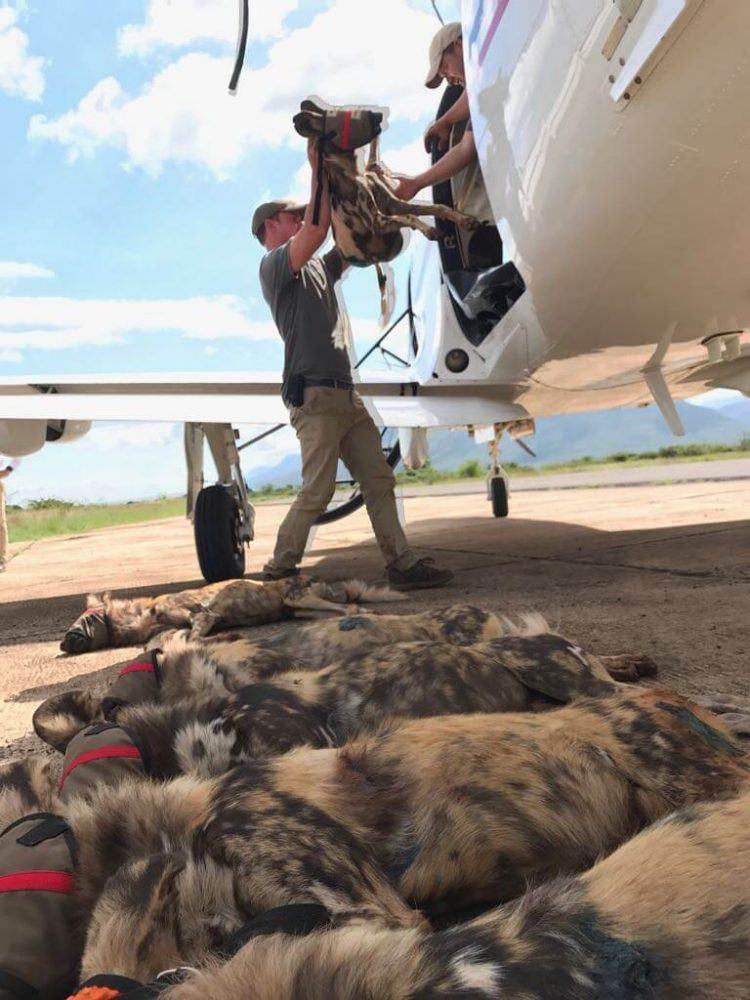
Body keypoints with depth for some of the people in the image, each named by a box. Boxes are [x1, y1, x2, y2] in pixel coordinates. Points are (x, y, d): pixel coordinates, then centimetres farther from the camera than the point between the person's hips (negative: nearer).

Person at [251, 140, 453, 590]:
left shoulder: (318, 268, 26)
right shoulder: (274, 264, 0)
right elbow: (317, 230, -17)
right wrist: (317, 170, -11)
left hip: (346, 394, 9)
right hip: (315, 395, -9)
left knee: (379, 480, 3)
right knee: (318, 491, -9)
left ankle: (402, 563, 5)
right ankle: (280, 568, 5)